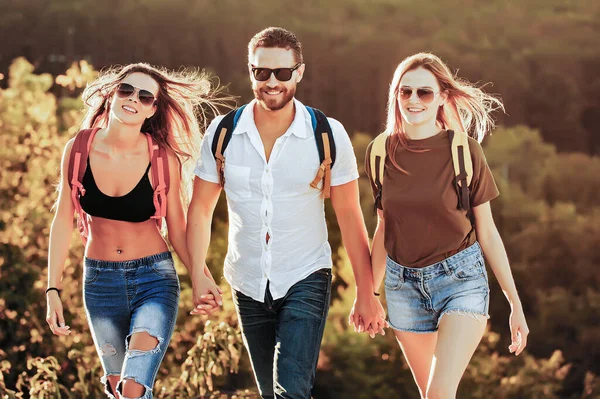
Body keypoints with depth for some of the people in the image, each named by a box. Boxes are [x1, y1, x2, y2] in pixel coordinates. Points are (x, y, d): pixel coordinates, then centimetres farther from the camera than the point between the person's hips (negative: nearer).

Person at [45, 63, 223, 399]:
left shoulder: (164, 160, -13)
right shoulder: (79, 150, -8)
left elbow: (178, 229, -4)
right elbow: (63, 220, 0)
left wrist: (199, 276, -18)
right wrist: (53, 289, 0)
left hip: (154, 279, -3)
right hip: (100, 280, 3)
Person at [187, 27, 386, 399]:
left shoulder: (328, 135, -10)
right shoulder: (222, 133, -5)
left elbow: (350, 215, -4)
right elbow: (201, 210, 2)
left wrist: (366, 292, -3)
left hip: (305, 280, -3)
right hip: (249, 285, 3)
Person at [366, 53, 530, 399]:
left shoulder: (464, 151, -9)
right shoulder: (381, 152, -1)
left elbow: (487, 232, -2)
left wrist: (516, 305, 0)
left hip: (460, 279, -3)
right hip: (403, 282, 4)